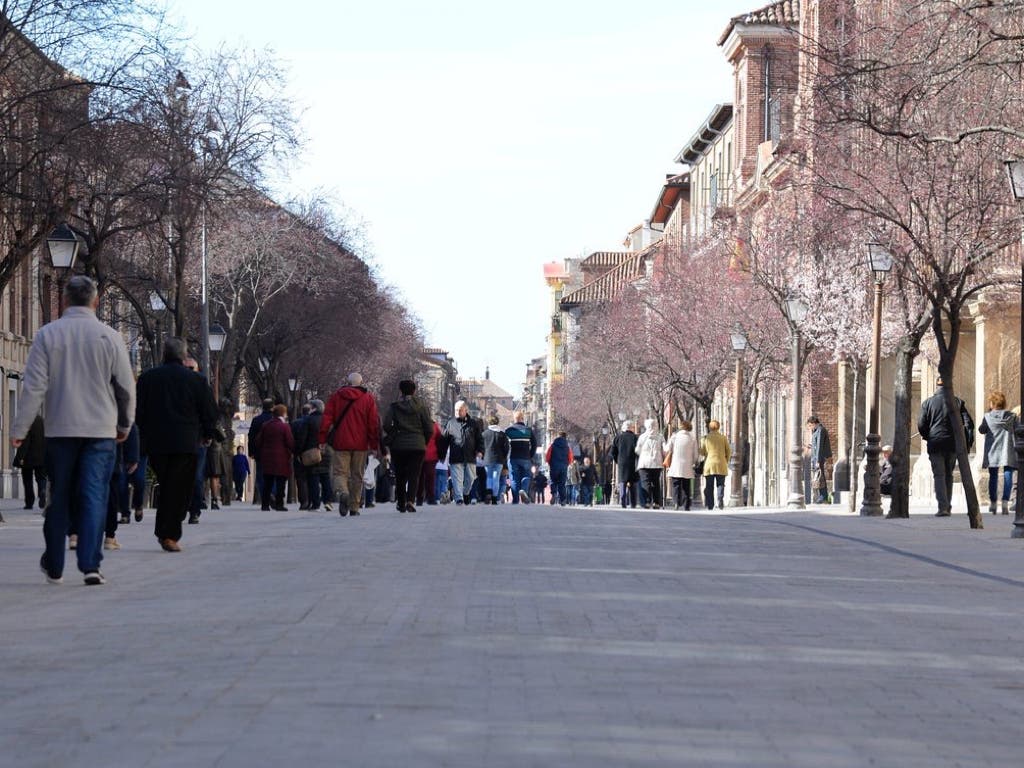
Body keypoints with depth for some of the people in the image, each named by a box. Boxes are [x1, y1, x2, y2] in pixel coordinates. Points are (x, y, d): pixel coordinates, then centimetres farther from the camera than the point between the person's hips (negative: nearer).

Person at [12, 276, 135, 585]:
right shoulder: (109, 337, -1)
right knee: (94, 497, -1)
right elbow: (126, 386, 3)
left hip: (59, 430, 1)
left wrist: (19, 428, -3)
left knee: (60, 498, 11)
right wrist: (125, 425, 18)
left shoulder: (47, 334, -2)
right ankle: (90, 565, -10)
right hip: (101, 430, -1)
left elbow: (34, 385, -6)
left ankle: (54, 565, 19)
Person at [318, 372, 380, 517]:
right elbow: (374, 423, 2)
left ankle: (343, 492, -30)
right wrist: (374, 445, 6)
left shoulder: (335, 397, 5)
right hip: (360, 445, 0)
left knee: (339, 472, 1)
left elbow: (326, 419, 1)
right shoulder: (368, 399, 3)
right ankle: (354, 508, 8)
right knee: (357, 476, 9)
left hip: (341, 444, 0)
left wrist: (322, 440, 3)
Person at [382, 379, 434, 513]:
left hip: (398, 446, 1)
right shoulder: (421, 406, 0)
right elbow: (429, 428, -3)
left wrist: (394, 436, 9)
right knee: (414, 475, -2)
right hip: (418, 446, -1)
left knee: (400, 476, 13)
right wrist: (424, 441, 12)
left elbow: (386, 425, -9)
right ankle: (410, 501, -22)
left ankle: (401, 503, 17)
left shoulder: (394, 406, 1)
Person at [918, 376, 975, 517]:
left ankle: (943, 507, -16)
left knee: (939, 476, -2)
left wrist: (927, 437, 15)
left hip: (935, 444, -2)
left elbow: (921, 425, -3)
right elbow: (968, 423, 0)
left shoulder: (928, 402, 0)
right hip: (953, 444, 2)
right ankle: (948, 506, 21)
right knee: (949, 475, 17)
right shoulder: (957, 402, 5)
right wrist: (968, 444, 4)